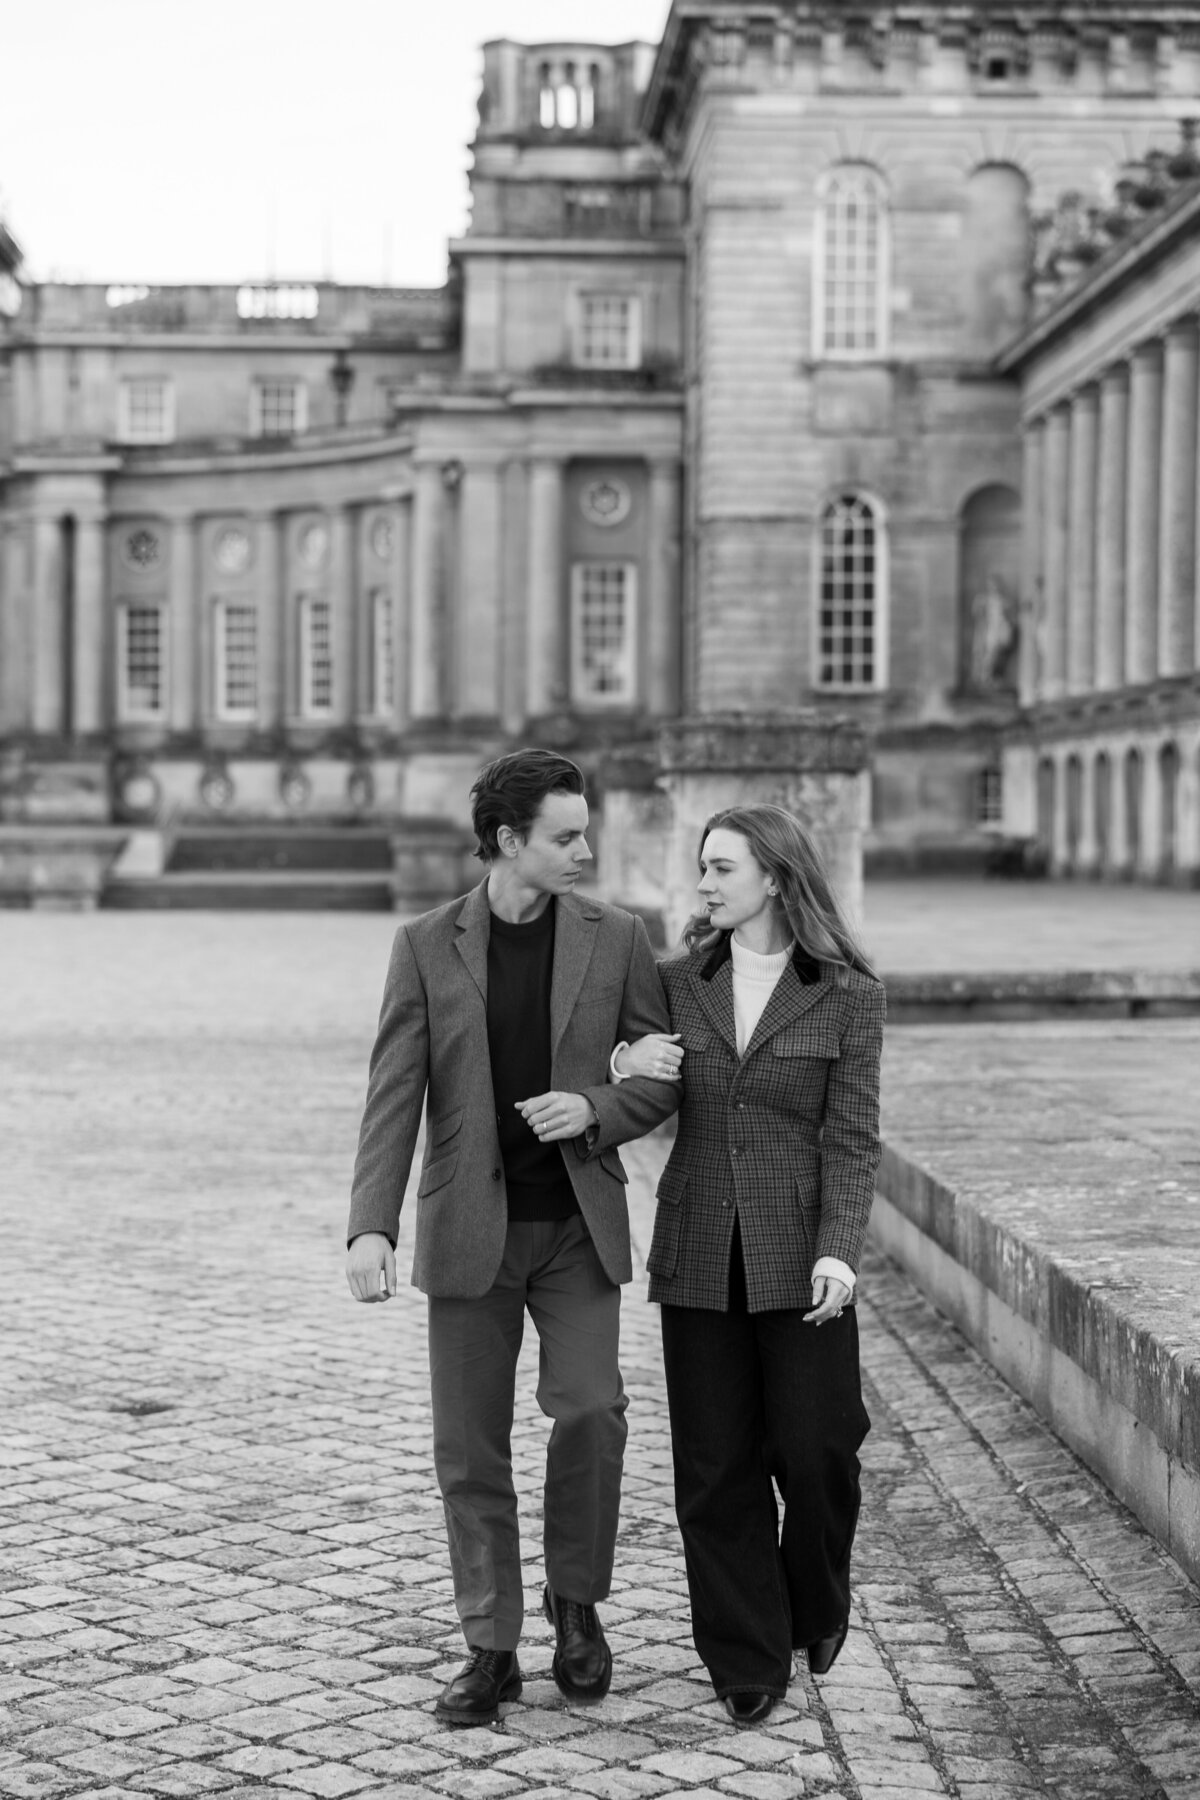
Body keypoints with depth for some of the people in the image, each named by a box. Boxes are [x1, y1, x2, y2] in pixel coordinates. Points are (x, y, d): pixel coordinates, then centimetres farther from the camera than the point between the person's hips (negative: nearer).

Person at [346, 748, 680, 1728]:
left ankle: (576, 1598, 10)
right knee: (471, 1444, 3)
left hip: (577, 1223, 0)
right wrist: (371, 1224, -17)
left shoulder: (615, 938, 1)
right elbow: (395, 1095, -6)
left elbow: (672, 1069, 6)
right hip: (470, 1230, 0)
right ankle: (491, 1650, 15)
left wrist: (596, 1109, -14)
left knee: (590, 1409, -15)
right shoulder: (427, 946, -1)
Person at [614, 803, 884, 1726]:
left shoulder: (847, 995, -2)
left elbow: (852, 1137, -5)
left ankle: (819, 1607, 30)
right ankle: (748, 1663, 14)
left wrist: (838, 1251, -17)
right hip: (699, 1255, 3)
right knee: (716, 1463, 3)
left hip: (797, 1256, -2)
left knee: (815, 1447, 1)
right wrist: (618, 1063, -5)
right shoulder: (677, 982, 7)